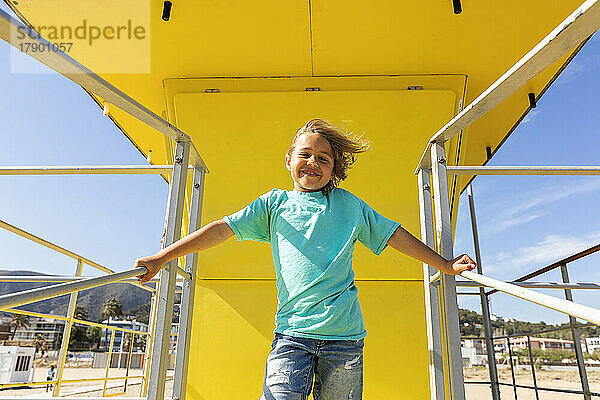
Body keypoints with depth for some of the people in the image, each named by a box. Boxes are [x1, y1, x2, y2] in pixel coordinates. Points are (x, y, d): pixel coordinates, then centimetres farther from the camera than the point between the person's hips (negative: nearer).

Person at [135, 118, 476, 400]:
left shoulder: (349, 205, 12)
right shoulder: (275, 203, 11)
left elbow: (396, 235, 17)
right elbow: (222, 229, 7)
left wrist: (446, 265, 19)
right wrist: (161, 258, 4)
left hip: (345, 337, 1)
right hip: (292, 333, -1)